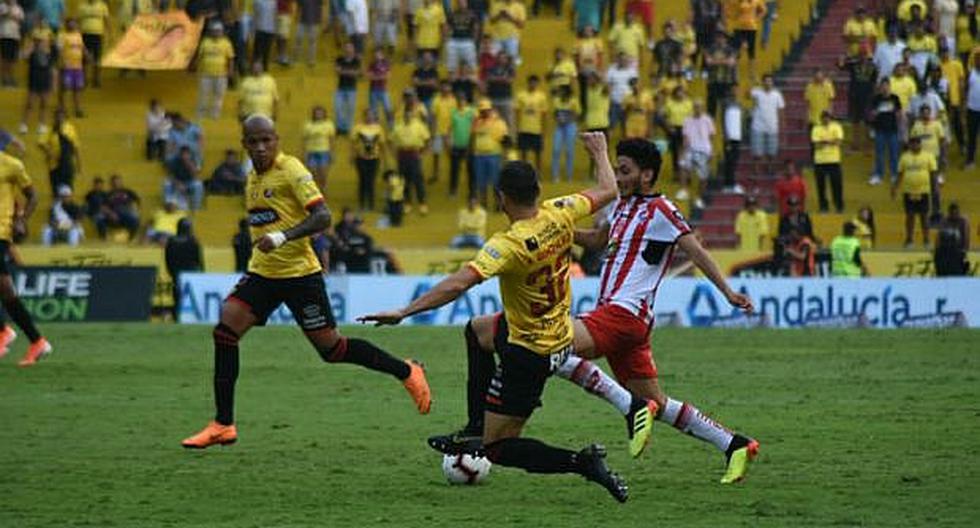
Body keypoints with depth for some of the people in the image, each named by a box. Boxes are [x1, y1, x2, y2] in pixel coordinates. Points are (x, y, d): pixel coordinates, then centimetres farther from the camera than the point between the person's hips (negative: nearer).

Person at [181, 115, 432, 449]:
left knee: (330, 347, -2)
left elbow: (322, 217, -22)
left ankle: (406, 373, 18)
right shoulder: (253, 177, 12)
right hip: (262, 272, 7)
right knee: (225, 330, -10)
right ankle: (223, 425, -7)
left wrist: (282, 237, -33)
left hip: (299, 272, -7)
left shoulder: (291, 170, -12)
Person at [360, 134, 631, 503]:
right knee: (476, 331, 35)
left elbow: (459, 284, -40)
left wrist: (403, 312, -40)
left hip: (528, 354, -8)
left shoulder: (509, 246, -29)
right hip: (560, 338, 8)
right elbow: (607, 191, 6)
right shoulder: (558, 215, -11)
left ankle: (581, 462, -14)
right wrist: (600, 152, 25)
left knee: (498, 449, 0)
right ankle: (477, 428, 40)